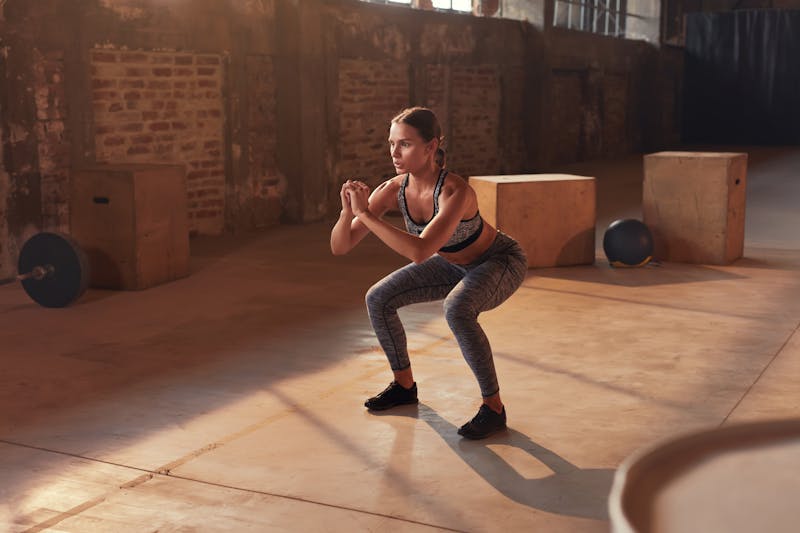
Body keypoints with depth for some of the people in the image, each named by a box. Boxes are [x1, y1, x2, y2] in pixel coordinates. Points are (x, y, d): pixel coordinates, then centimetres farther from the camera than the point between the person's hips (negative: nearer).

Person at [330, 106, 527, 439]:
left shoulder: (456, 191, -38)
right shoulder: (392, 190, -19)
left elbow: (420, 252, -50)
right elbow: (340, 247, -19)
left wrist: (366, 214, -46)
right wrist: (348, 212, -39)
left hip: (501, 262, -7)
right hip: (455, 264, 7)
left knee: (457, 311, -36)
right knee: (378, 299, -3)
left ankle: (493, 407, -19)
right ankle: (404, 386, 18)